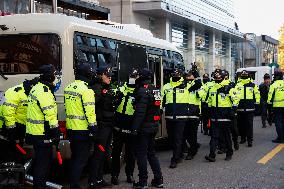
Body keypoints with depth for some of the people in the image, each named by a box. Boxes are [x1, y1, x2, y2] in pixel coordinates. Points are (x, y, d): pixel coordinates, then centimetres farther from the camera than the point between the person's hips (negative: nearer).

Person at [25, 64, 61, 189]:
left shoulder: (37, 88, 15)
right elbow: (49, 115, -23)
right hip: (42, 134, -11)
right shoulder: (44, 91, -19)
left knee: (41, 161, 20)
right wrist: (55, 132, -20)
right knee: (43, 162, -4)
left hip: (35, 132, 11)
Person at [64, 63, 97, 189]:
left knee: (75, 157, 18)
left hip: (71, 128, 8)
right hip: (83, 129, -8)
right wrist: (93, 127, -16)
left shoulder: (68, 88, 10)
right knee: (81, 159, -1)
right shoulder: (86, 89, -16)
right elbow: (89, 111, -20)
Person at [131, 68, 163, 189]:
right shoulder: (156, 90, 11)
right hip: (154, 126, 8)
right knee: (151, 153, 17)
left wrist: (134, 128, -21)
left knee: (141, 154, 0)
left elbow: (140, 112, -22)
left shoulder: (143, 91, -17)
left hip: (144, 127, -8)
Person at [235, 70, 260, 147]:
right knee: (241, 124, 10)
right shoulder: (237, 85, 3)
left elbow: (257, 94, 11)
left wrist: (256, 103, 8)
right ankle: (243, 138, 26)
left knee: (249, 124, -4)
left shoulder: (253, 85, 4)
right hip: (240, 108, 1)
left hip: (249, 108, -1)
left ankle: (250, 140, -2)